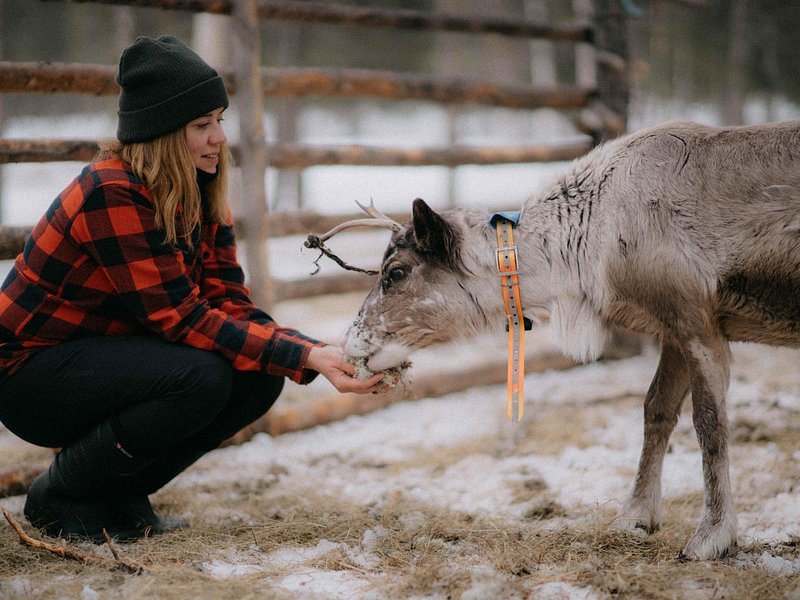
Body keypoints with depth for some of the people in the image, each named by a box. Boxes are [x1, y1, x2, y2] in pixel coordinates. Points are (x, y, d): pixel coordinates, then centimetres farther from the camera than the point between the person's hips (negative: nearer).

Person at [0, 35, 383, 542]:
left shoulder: (200, 196, 0)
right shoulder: (112, 194, -25)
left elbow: (229, 305, -6)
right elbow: (180, 317, -28)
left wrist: (327, 356, -22)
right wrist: (306, 356, -32)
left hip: (107, 358, 8)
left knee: (259, 376, -10)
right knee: (200, 376, -30)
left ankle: (122, 498, 5)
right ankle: (61, 499, -9)